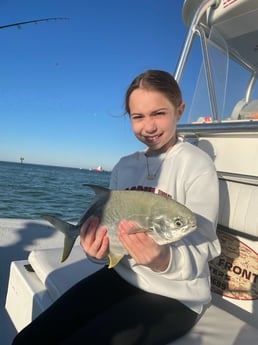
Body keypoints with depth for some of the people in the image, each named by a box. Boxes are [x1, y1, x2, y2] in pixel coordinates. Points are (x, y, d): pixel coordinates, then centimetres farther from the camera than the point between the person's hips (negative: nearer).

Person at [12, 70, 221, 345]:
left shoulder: (197, 165, -14)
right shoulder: (124, 166, 3)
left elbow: (202, 250, -15)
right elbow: (112, 225, 6)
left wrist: (165, 260, -36)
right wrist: (98, 248, -16)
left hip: (176, 295, -4)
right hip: (121, 275, 5)